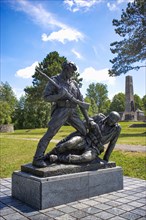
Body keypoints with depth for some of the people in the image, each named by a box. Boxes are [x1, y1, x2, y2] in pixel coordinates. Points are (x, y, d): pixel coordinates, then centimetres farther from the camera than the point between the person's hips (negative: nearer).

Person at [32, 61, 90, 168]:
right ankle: (38, 158, -15)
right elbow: (46, 97, -5)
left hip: (72, 112, 6)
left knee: (84, 131, 9)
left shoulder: (74, 83, 15)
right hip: (60, 111, -6)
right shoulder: (54, 80, 0)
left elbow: (81, 100, 14)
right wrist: (60, 95, -21)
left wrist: (87, 117, 11)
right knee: (50, 134, -18)